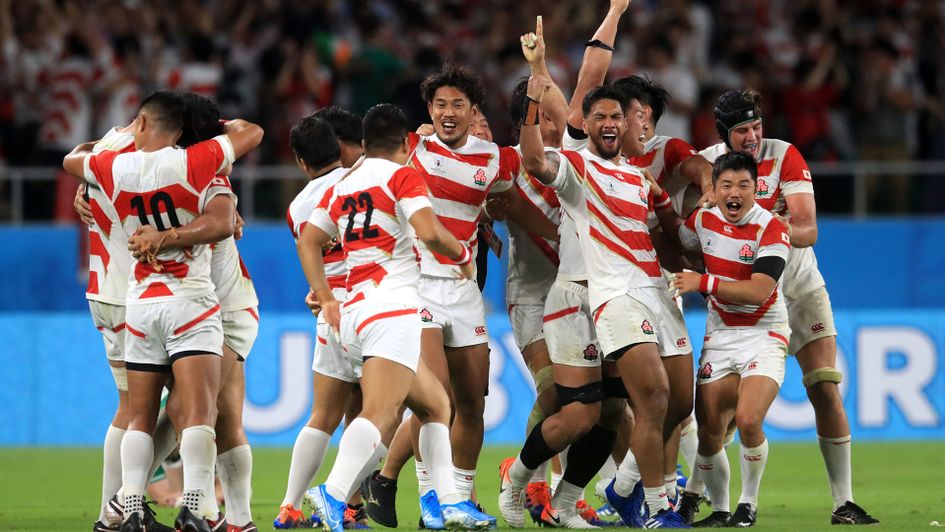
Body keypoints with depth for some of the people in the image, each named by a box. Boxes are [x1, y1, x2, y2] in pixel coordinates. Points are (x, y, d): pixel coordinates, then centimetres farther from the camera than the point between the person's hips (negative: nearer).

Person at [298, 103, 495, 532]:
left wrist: (326, 300, 19)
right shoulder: (402, 176, 0)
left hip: (354, 311, 8)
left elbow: (308, 241, 19)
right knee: (380, 413, -22)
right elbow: (429, 232, -13)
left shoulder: (340, 188, 20)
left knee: (435, 405, 19)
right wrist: (463, 255, 5)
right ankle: (333, 496, -40)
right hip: (393, 307, -8)